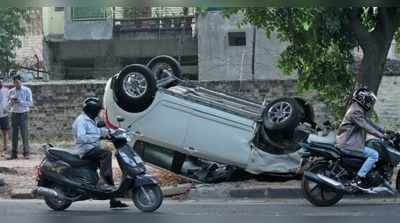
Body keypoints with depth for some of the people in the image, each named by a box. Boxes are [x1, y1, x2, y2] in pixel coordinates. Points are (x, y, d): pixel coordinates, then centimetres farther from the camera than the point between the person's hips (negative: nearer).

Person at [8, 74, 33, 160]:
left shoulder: (27, 90, 0)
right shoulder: (11, 91, 10)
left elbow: (30, 103, -5)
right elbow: (8, 104, 13)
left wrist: (20, 101, -18)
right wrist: (12, 101, -9)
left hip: (23, 114, -3)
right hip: (14, 114, 3)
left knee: (25, 134, -3)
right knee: (14, 134, 4)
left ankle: (26, 153, 3)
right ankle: (13, 153, 9)